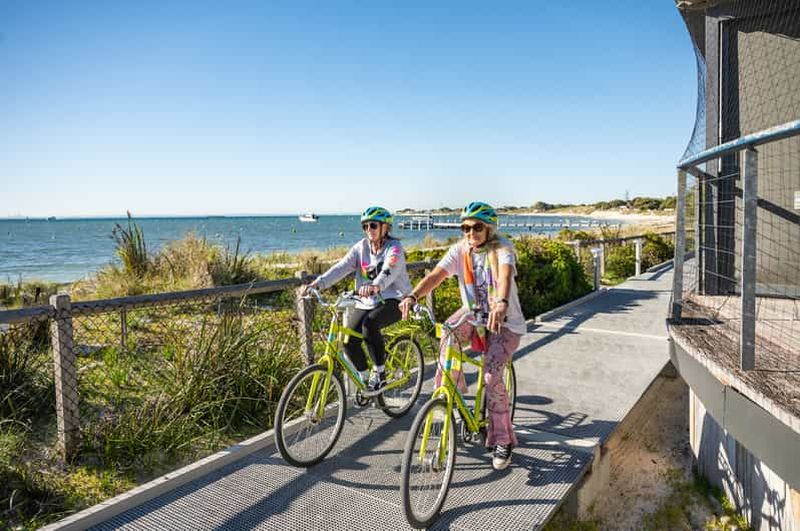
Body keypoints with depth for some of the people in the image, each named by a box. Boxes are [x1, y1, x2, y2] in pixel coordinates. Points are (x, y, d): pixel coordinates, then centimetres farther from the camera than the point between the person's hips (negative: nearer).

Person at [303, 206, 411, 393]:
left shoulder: (394, 248, -10)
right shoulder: (361, 247, 4)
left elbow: (389, 271, -31)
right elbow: (340, 268, -7)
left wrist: (375, 286, -53)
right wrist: (317, 283, -22)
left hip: (393, 300, -5)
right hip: (366, 302, 5)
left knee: (369, 324, -33)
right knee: (349, 341, -13)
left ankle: (380, 374, -15)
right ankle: (364, 378, 12)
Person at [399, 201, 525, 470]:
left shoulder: (502, 248, -17)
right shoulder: (460, 250, -7)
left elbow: (505, 276, -39)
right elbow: (436, 275, -21)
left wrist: (501, 304, -60)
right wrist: (412, 297, -39)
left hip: (505, 321, -4)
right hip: (473, 312, 4)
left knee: (492, 376, -18)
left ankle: (503, 441, 1)